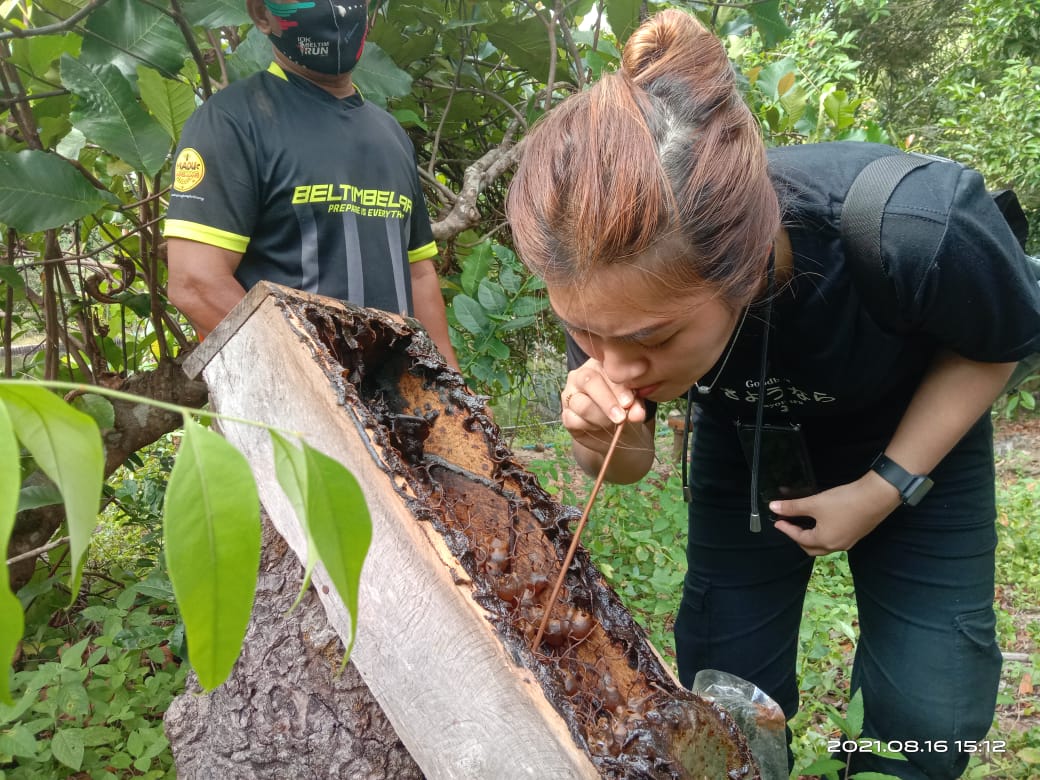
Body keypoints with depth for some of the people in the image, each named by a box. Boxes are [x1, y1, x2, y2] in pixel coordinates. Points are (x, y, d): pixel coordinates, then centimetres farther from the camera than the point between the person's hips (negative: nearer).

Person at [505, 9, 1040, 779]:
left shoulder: (919, 233, -40)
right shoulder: (611, 288, -30)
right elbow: (630, 463, -12)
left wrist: (886, 489, -20)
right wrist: (604, 440, -35)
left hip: (912, 432, -1)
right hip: (746, 435, 2)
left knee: (930, 704, -5)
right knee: (725, 681, 3)